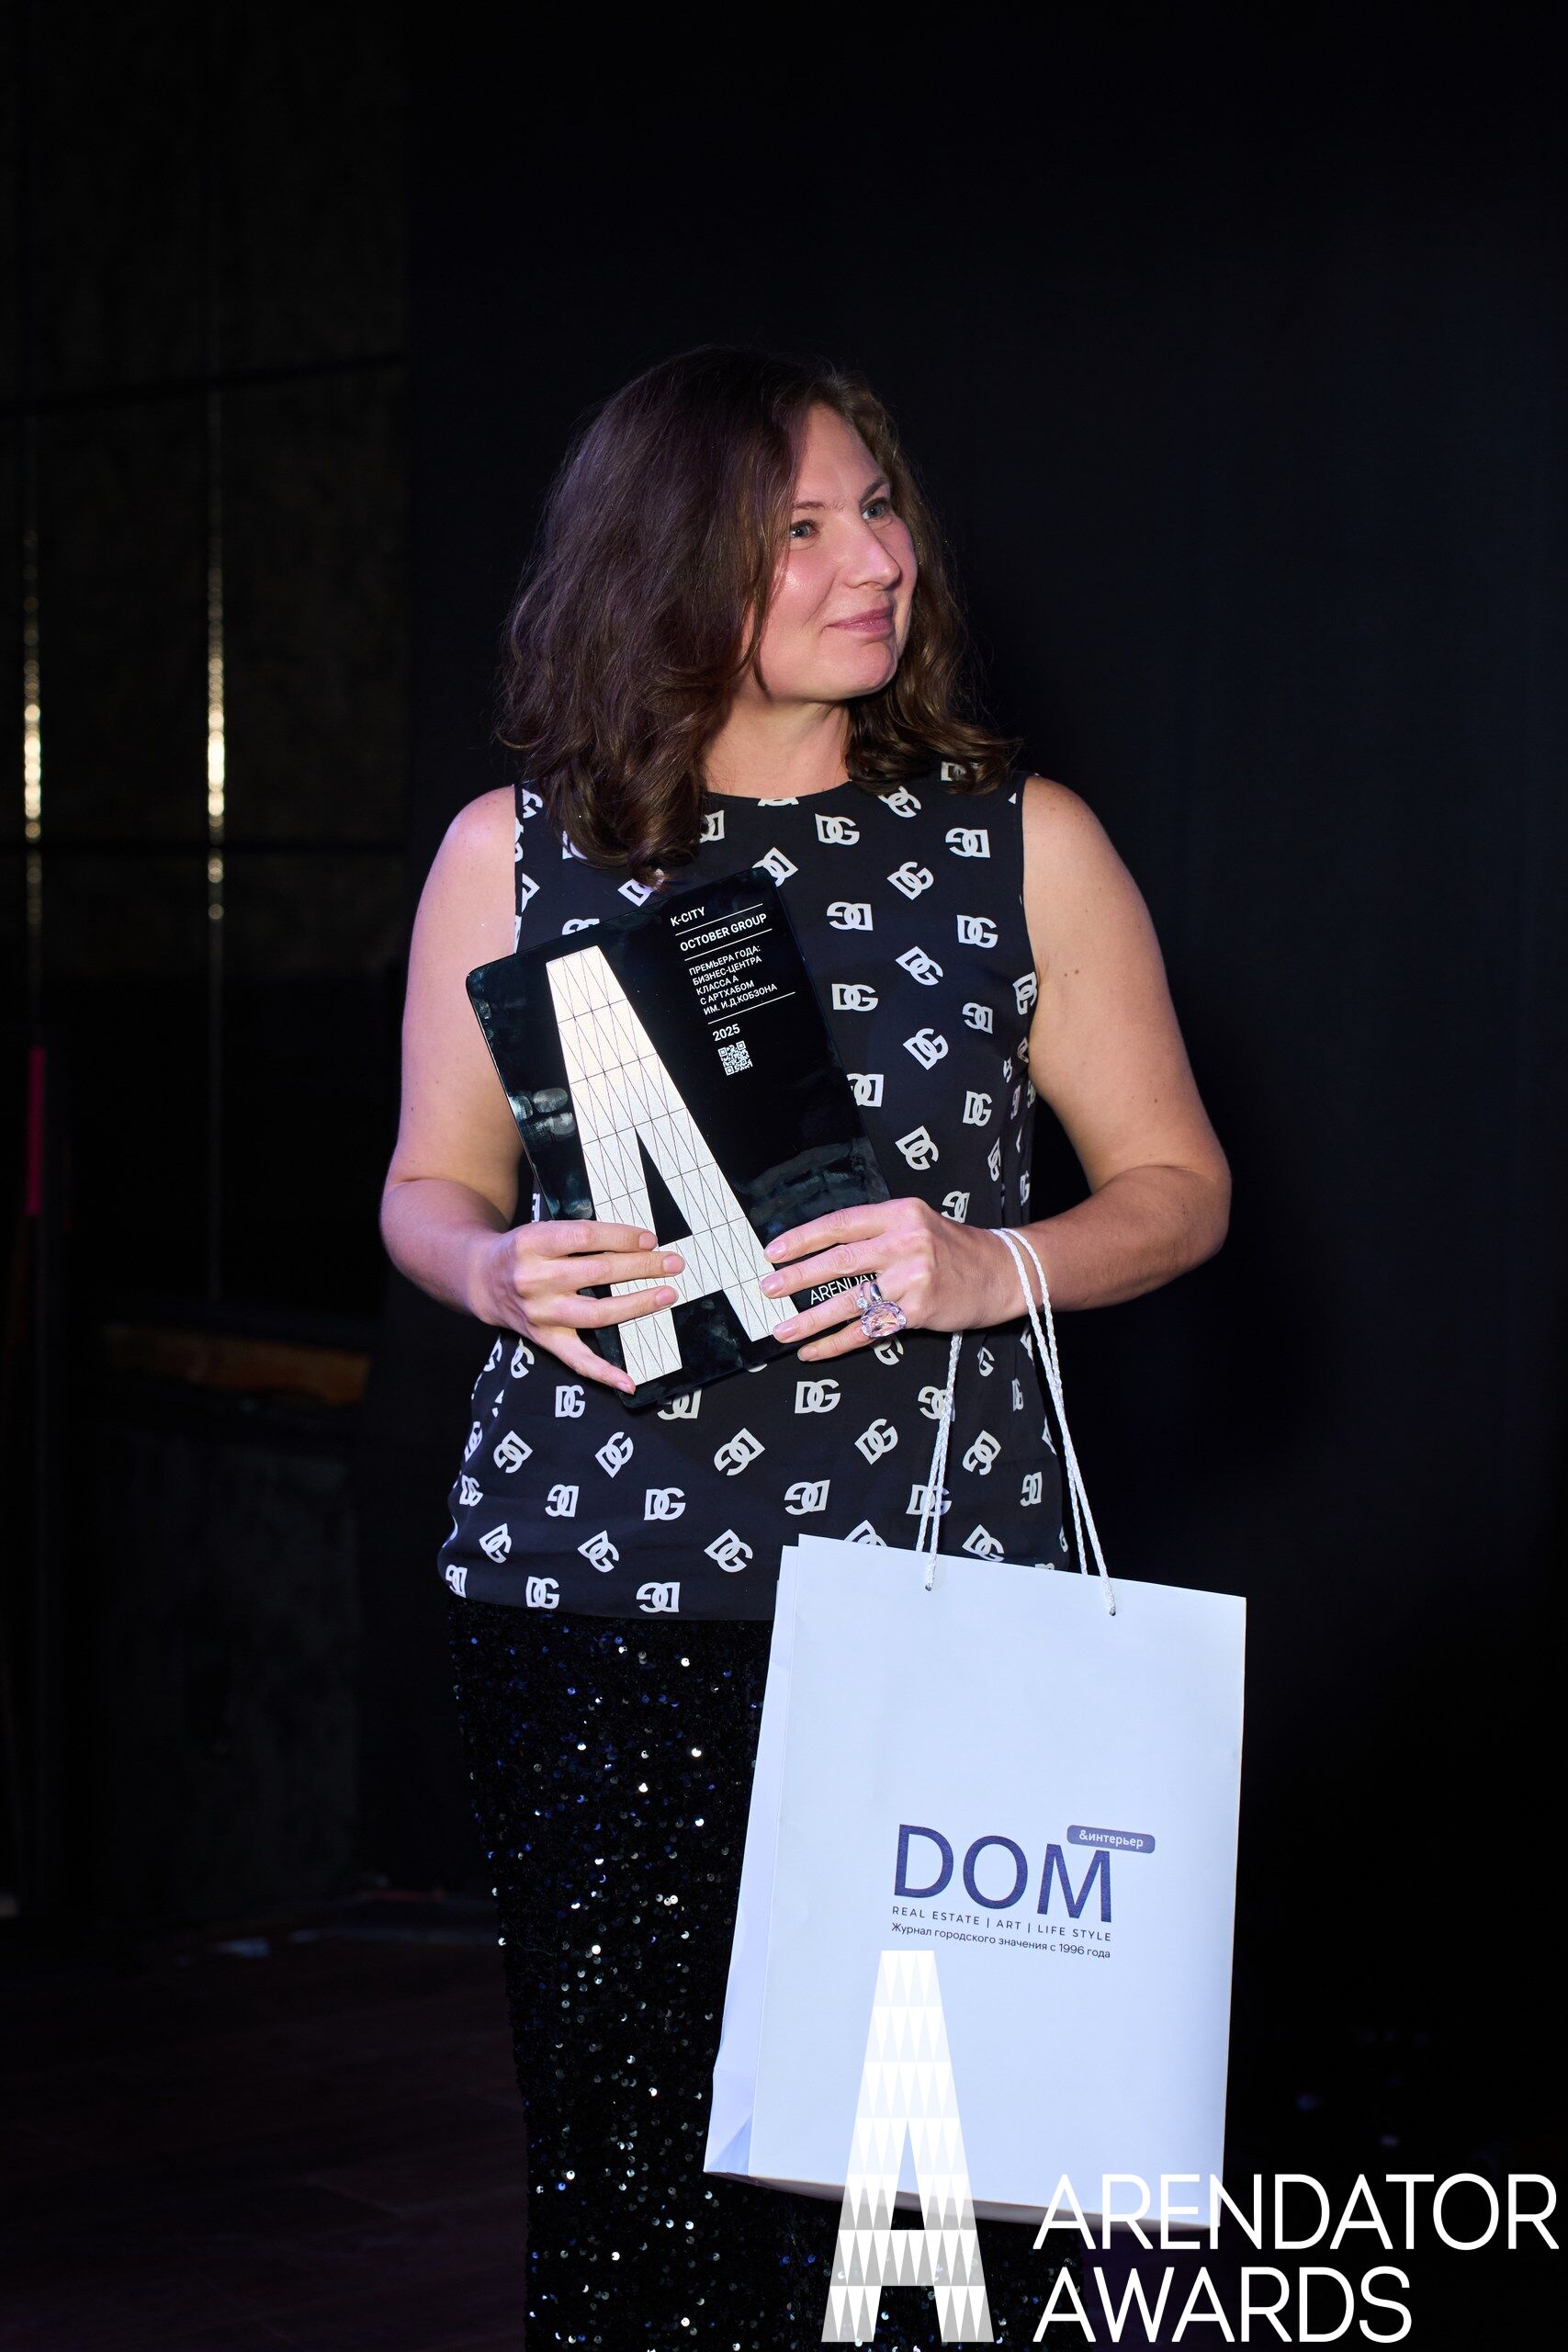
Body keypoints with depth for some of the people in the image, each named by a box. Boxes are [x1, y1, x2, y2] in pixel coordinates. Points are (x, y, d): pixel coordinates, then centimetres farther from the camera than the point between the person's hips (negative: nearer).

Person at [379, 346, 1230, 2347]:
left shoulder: (1021, 844, 6)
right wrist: (505, 1269, -7)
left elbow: (1177, 1186, 10)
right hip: (589, 1573, 1)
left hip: (938, 1585, 0)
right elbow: (428, 1189, 15)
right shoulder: (512, 852, 7)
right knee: (625, 2145, 2)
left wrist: (982, 1268, -9)